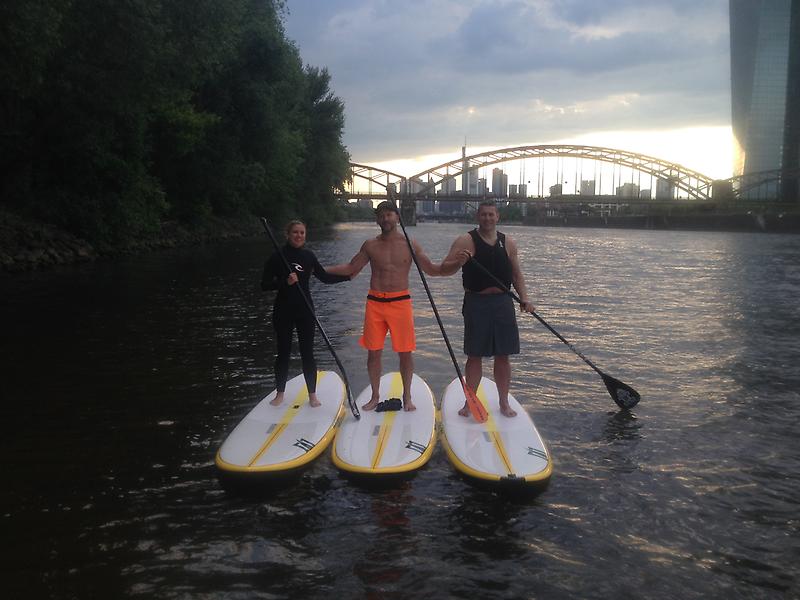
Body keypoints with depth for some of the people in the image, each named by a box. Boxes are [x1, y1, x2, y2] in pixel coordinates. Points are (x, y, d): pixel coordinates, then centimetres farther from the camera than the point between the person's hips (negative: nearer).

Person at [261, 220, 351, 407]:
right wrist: (285, 282, -22)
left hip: (305, 310, 2)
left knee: (307, 352, 3)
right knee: (283, 352, 7)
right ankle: (280, 393, 21)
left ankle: (312, 394, 13)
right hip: (283, 311, -2)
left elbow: (324, 277, 12)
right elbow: (264, 285, -7)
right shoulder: (277, 256, -5)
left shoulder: (308, 256, 4)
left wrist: (348, 276, 5)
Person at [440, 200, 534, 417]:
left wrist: (524, 298, 0)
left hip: (503, 303, 3)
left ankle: (504, 402, 19)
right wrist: (457, 262, -33)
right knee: (474, 355, 2)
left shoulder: (507, 242, 9)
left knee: (503, 355, 8)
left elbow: (516, 274, 14)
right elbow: (444, 269, -11)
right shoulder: (466, 241, -4)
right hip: (476, 303, -3)